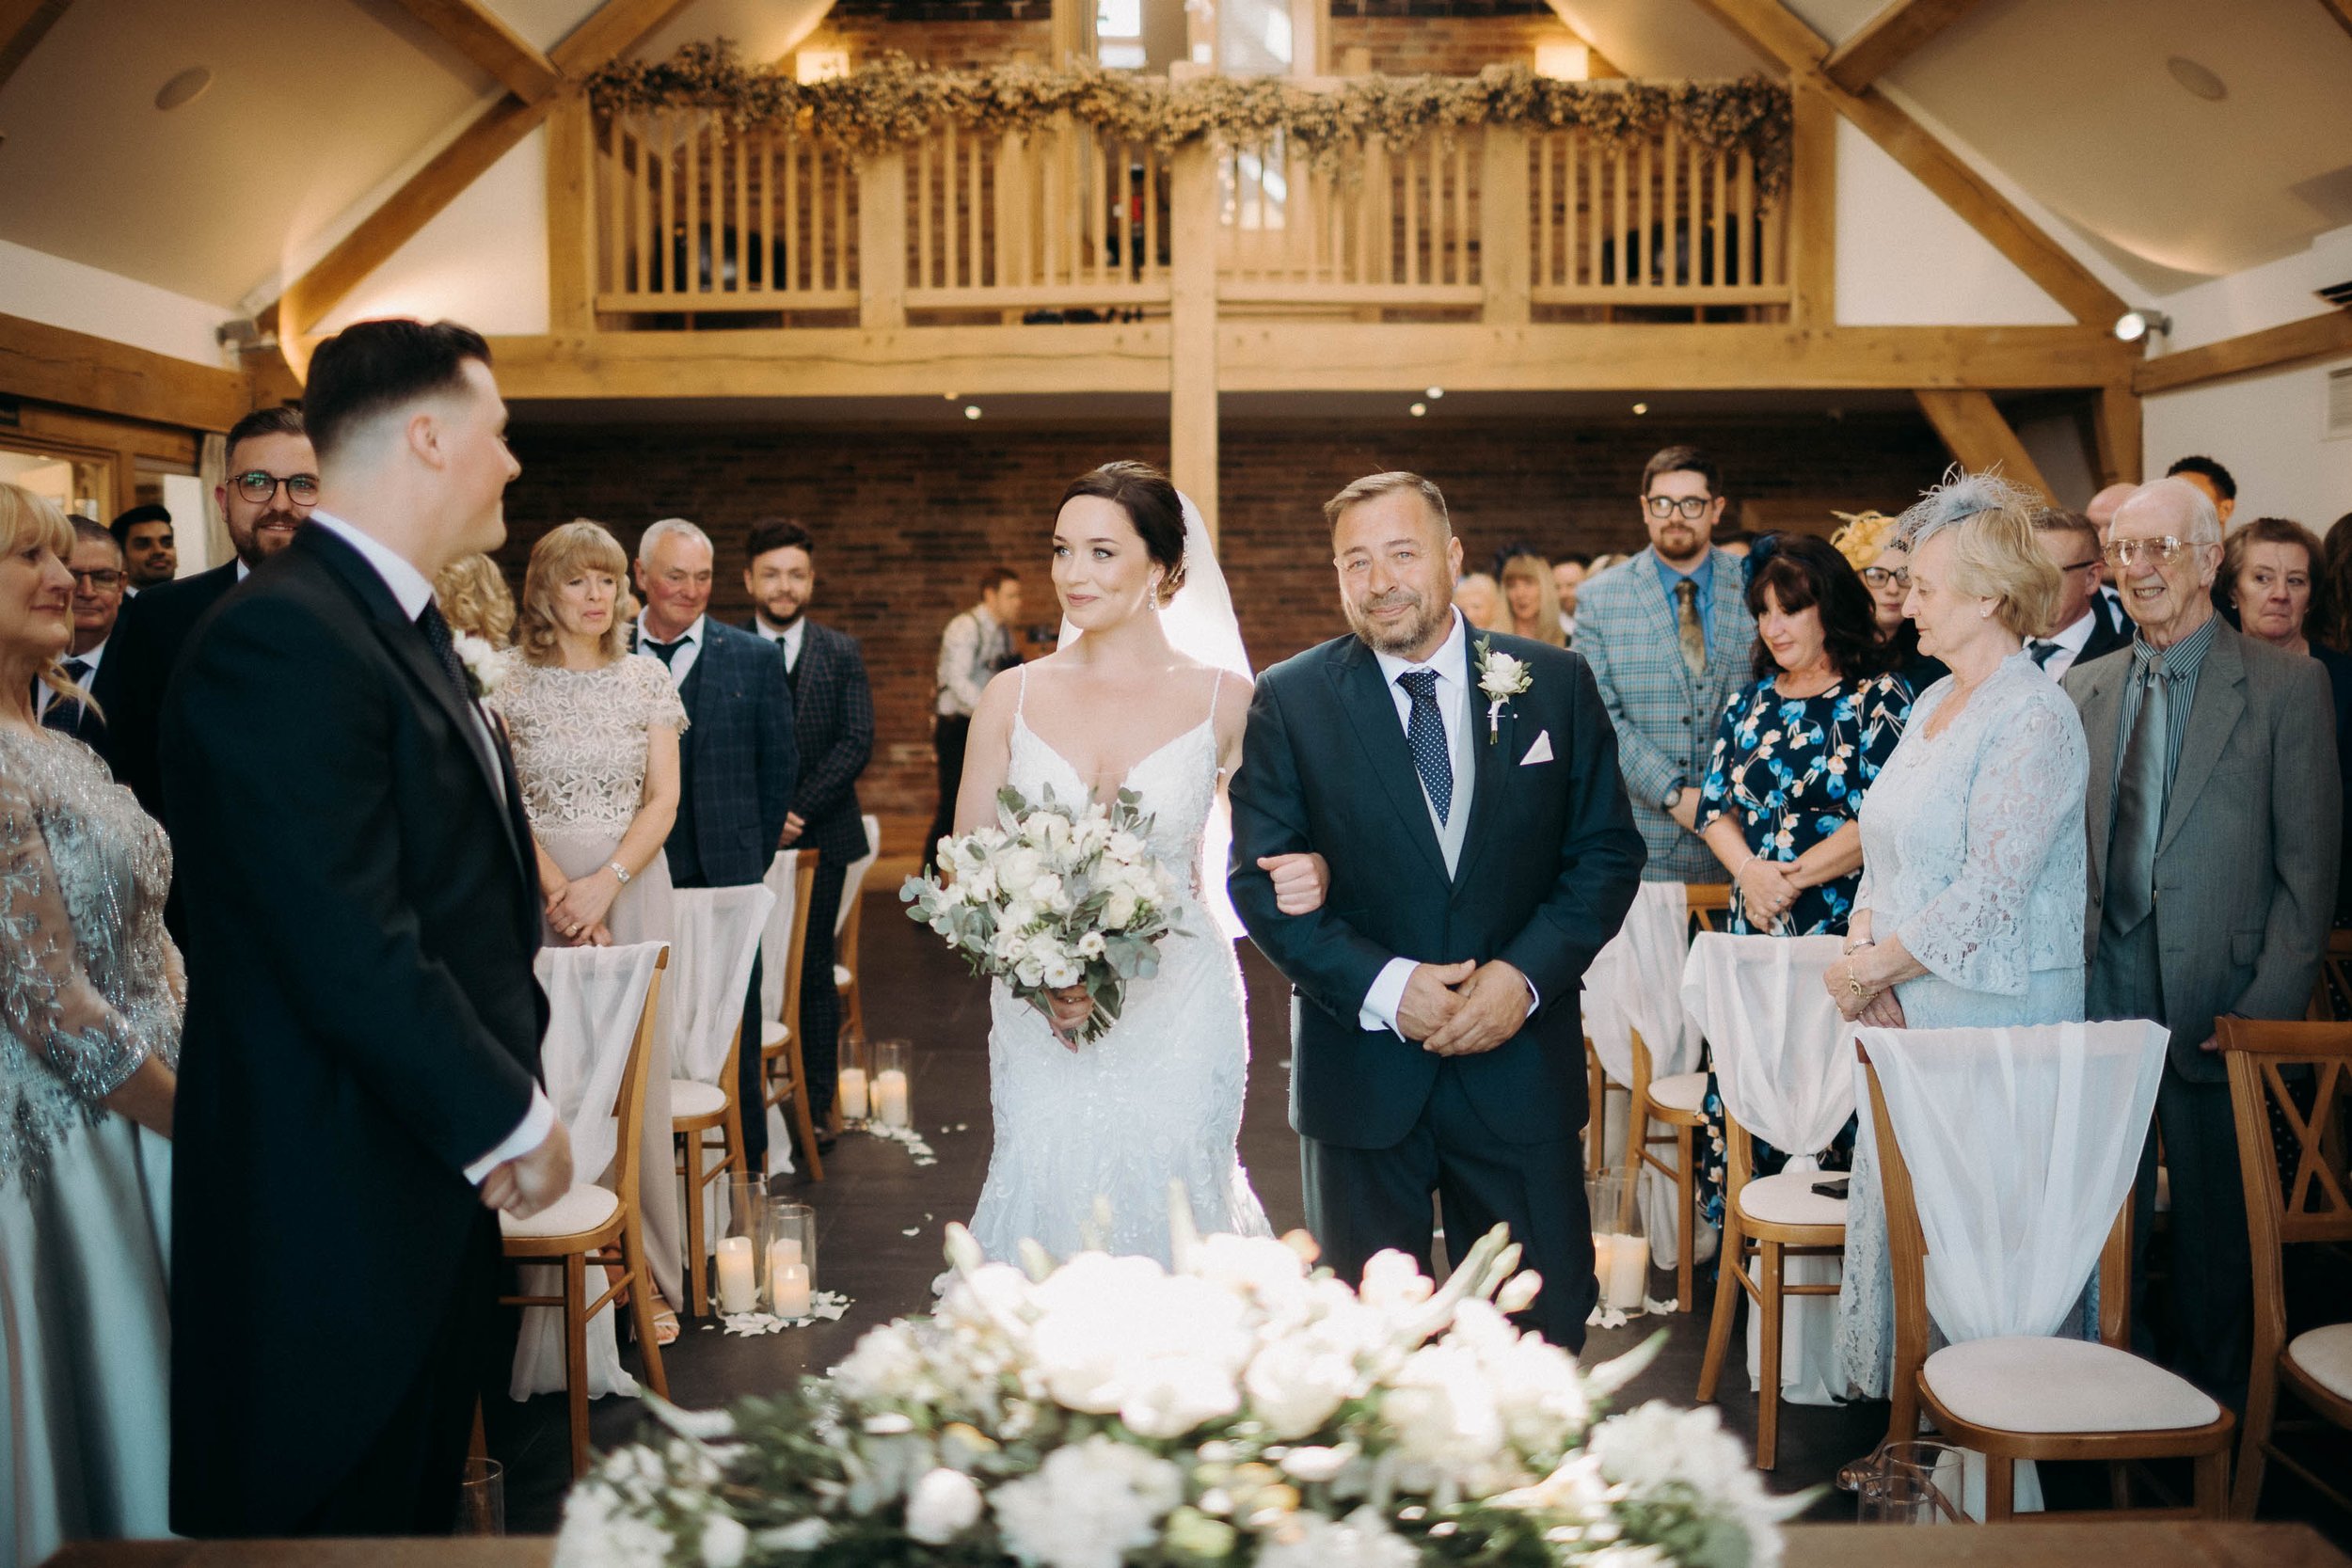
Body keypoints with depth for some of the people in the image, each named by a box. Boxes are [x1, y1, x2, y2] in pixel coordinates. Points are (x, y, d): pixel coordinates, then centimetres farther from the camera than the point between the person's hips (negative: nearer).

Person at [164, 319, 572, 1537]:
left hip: (433, 1179, 10)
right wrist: (513, 1119, -14)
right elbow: (352, 955, -26)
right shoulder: (283, 640, -21)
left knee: (419, 1504, 21)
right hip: (338, 1210, -9)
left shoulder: (402, 625, 12)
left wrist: (512, 1072, 2)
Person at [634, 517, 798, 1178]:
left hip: (723, 876, 0)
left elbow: (779, 764, 7)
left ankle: (747, 1166, 18)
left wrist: (751, 856, 6)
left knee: (735, 1030, 6)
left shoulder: (751, 659, 3)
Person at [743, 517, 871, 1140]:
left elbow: (857, 743, -1)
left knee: (814, 973, 5)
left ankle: (816, 1106, 13)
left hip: (820, 837, 1)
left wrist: (797, 809, -11)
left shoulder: (842, 653, 7)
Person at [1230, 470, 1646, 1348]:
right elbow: (1260, 880, -5)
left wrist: (1526, 974, -13)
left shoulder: (1556, 683, 2)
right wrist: (1381, 986, -17)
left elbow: (1607, 851, 2)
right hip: (1360, 1069, -1)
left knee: (1546, 1327, 12)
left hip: (1520, 1061, 1)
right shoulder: (1288, 701, -2)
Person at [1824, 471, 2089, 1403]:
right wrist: (1862, 944, -2)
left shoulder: (2033, 721, -14)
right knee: (1897, 1199, 12)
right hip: (1906, 1010, 8)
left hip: (1989, 1011, -8)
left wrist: (1875, 969, -13)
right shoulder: (1932, 704, 13)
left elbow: (1990, 894, -20)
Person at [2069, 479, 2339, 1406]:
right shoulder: (2083, 689, 10)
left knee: (2215, 1202, 9)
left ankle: (2206, 1396, 26)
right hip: (2104, 983, 3)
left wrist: (2273, 1005, -11)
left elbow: (2309, 862, -5)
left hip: (2216, 989, -3)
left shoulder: (2287, 684, -2)